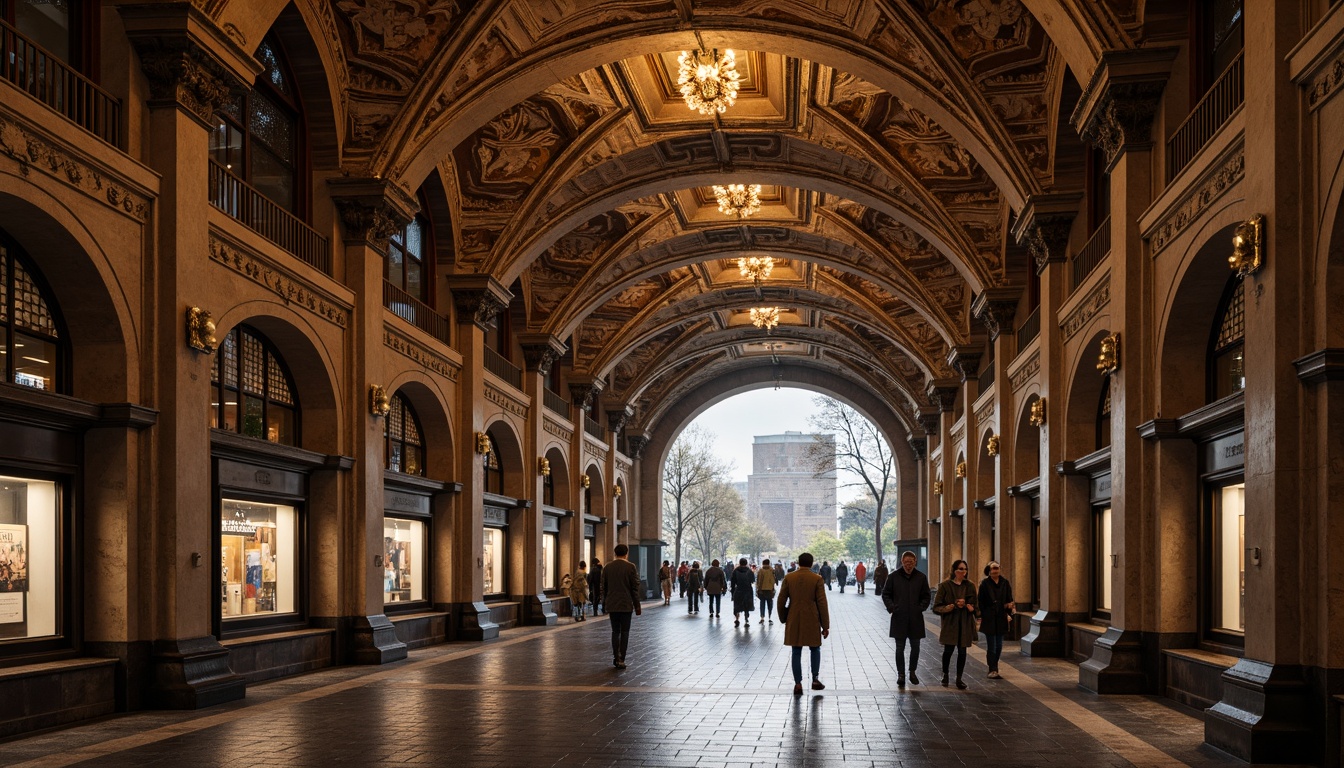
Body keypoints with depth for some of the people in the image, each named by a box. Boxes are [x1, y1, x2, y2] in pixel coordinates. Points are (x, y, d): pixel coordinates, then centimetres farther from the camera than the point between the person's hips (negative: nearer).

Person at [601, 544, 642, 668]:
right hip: (626, 605, -3)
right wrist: (637, 606, 0)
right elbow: (635, 588, -6)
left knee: (615, 631, 11)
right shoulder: (630, 567, -7)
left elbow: (604, 588, 9)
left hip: (612, 605, 3)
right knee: (624, 632, 2)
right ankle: (621, 660, -2)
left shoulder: (607, 567, 4)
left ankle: (616, 658, 9)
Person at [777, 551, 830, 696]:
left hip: (794, 621, 1)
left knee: (796, 652, 7)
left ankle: (798, 684, 4)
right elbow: (822, 603, -7)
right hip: (812, 621, -1)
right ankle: (815, 679, 12)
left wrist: (783, 618, 15)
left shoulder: (788, 578, -1)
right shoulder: (817, 579, -6)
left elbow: (781, 600, 1)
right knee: (815, 649, 17)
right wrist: (825, 626, -2)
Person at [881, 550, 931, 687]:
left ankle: (913, 672, 26)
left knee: (915, 647, 10)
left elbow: (926, 596, 10)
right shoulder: (893, 577, -1)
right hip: (899, 618, -2)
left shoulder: (921, 577, 2)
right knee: (900, 648, 1)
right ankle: (901, 675, 7)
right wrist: (891, 607, -7)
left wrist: (921, 607, -5)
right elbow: (885, 594, 6)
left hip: (916, 618, 2)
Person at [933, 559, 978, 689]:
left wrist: (970, 607, -8)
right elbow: (936, 607, -2)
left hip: (965, 623, 3)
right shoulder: (945, 586, -2)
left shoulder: (970, 586, 7)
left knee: (962, 651, 3)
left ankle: (959, 679, 14)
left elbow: (975, 605, 14)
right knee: (948, 649, -5)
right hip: (950, 623, -3)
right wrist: (947, 608, -21)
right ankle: (945, 674, 20)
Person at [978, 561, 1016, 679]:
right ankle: (993, 670, -2)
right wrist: (982, 616, -9)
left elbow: (1009, 600, 9)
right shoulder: (985, 584, -4)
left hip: (1001, 619, 4)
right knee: (991, 646, -4)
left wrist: (1008, 613, -1)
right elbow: (980, 602, -4)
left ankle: (994, 669, 22)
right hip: (989, 619, -4)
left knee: (999, 646, 10)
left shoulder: (1005, 583, 5)